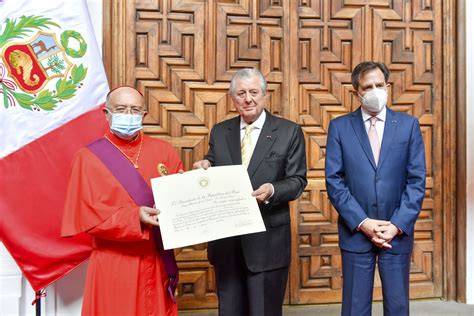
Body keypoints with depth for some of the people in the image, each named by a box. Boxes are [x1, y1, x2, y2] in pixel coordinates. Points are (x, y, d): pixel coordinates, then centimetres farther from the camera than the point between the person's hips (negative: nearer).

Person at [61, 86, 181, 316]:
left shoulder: (164, 151, 6)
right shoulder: (88, 158, -3)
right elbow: (86, 214, -9)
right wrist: (135, 217, -21)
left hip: (158, 261, 3)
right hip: (114, 265, -3)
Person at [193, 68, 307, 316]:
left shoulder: (289, 132, -2)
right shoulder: (219, 131, 8)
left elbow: (297, 181, -4)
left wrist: (272, 191, -23)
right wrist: (203, 168, -12)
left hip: (268, 240, -3)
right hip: (225, 240, 3)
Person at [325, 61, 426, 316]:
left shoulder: (409, 125, 4)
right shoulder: (339, 127, 2)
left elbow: (416, 180, 0)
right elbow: (334, 181, -3)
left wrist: (397, 225, -10)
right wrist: (362, 223, -11)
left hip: (398, 232, 1)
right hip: (356, 232, 0)